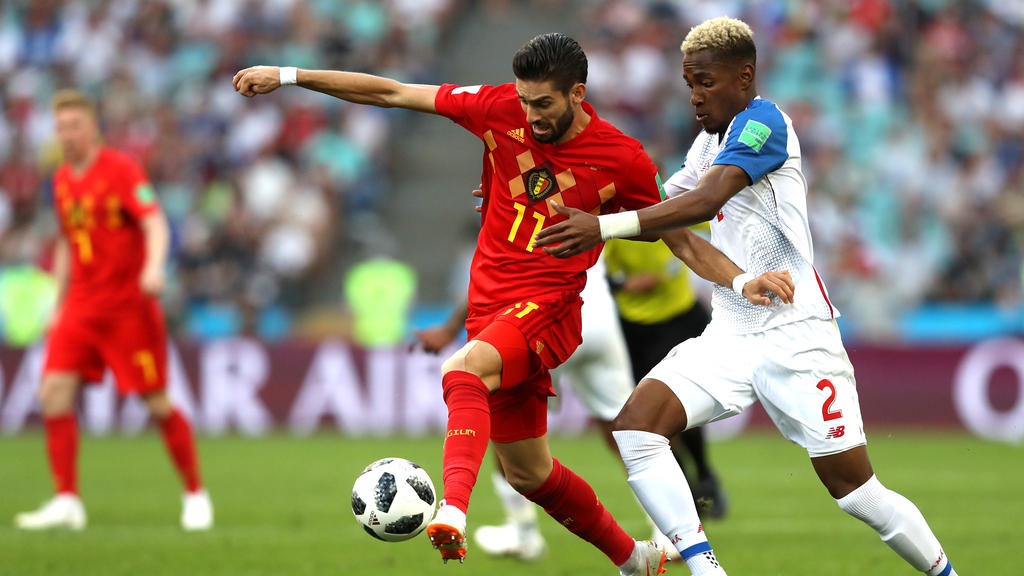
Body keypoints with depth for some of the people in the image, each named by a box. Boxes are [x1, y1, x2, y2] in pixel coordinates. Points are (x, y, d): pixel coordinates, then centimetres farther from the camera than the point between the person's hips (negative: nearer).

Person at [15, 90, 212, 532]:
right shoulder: (62, 180, 12)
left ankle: (195, 496, 12)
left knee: (157, 403, -4)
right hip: (81, 306, 6)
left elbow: (155, 224, -20)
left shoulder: (121, 169, -9)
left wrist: (154, 267, -39)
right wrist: (59, 305, 21)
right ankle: (67, 502, -6)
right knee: (54, 392, -10)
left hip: (129, 305, -6)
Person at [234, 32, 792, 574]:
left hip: (548, 308, -5)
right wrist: (288, 76, 0)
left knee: (463, 370, -36)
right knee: (527, 472, 13)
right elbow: (392, 93, 1)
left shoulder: (621, 159, -7)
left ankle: (453, 510, -57)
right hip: (490, 304, 5)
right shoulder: (501, 109, -2)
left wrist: (744, 281, -11)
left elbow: (681, 239, 5)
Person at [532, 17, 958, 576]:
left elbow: (705, 200, -26)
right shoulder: (711, 141, 15)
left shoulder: (763, 122, -12)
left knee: (855, 490, -4)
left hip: (795, 335, -8)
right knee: (634, 426, -16)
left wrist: (605, 226, -35)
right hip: (730, 336, 8)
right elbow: (664, 206, 23)